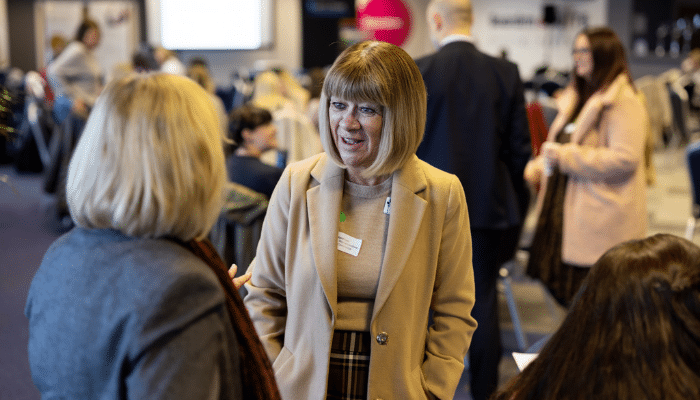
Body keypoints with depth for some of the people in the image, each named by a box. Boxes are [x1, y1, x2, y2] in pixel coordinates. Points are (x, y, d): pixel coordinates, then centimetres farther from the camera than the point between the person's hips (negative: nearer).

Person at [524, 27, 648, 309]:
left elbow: (625, 159, -22)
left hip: (601, 220, -9)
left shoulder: (624, 103, -12)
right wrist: (539, 165, 7)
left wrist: (564, 156, -20)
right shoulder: (579, 97, 17)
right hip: (568, 211, 9)